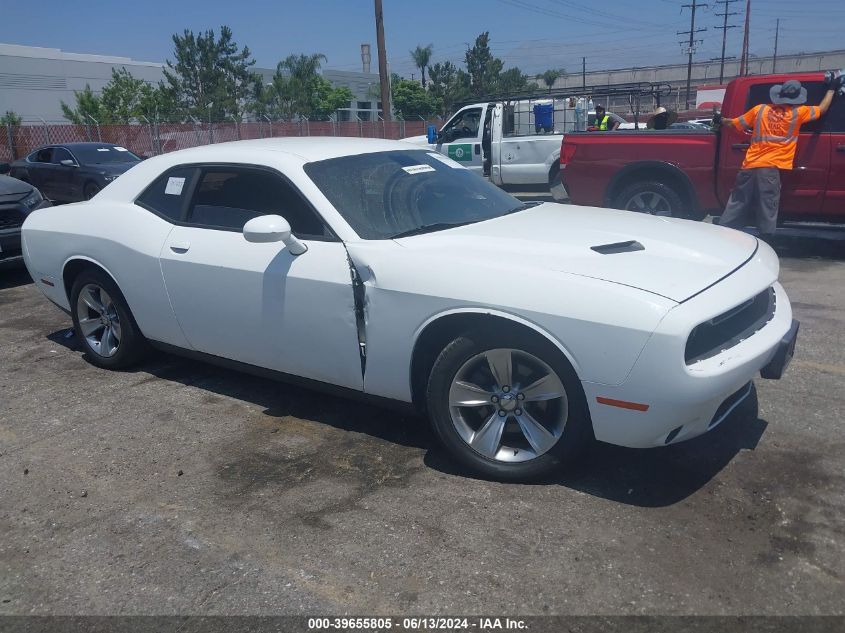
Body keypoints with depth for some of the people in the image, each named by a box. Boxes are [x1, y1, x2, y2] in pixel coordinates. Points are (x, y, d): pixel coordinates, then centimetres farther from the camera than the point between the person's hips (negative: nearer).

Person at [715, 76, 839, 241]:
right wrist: (832, 88, 34)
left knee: (736, 206, 7)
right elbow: (822, 109, 19)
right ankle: (764, 245, -2)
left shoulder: (760, 109, 8)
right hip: (770, 169, -3)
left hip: (749, 166, 3)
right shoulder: (798, 113, 4)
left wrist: (721, 121, 35)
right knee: (767, 212, -2)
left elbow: (735, 123, 16)